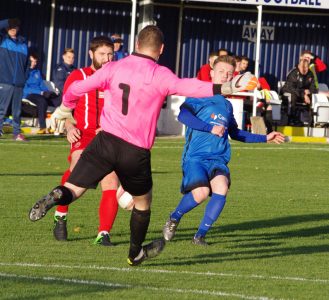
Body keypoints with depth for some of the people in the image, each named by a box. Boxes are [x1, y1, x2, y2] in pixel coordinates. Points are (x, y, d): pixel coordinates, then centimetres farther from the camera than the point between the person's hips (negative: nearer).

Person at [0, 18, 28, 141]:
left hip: (19, 83, 4)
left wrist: (24, 78, 9)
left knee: (17, 110, 9)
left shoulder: (23, 43, 14)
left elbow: (26, 63, 16)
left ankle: (17, 132, 15)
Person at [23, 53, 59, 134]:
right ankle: (43, 127, -39)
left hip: (40, 94, 6)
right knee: (42, 101, -39)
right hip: (29, 95, -6)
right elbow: (25, 89, -10)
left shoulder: (37, 72, 22)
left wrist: (48, 92, -2)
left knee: (59, 101, -20)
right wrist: (41, 92, -18)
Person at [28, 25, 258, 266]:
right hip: (136, 153, -1)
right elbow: (189, 88, -20)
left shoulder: (114, 68, 5)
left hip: (107, 140, 1)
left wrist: (64, 110, 29)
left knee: (72, 190, 0)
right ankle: (136, 253, 38)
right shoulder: (160, 75, -5)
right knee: (143, 202, 23)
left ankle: (57, 197, -36)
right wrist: (230, 88, -22)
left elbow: (76, 90, 8)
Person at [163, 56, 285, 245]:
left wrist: (265, 138, 33)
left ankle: (201, 235, -10)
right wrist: (211, 128, -20)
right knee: (201, 192, -28)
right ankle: (174, 218, 4)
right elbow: (183, 115, -17)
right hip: (195, 157, -5)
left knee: (221, 188, -26)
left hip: (218, 159, 5)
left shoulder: (227, 105, 21)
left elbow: (235, 133, 35)